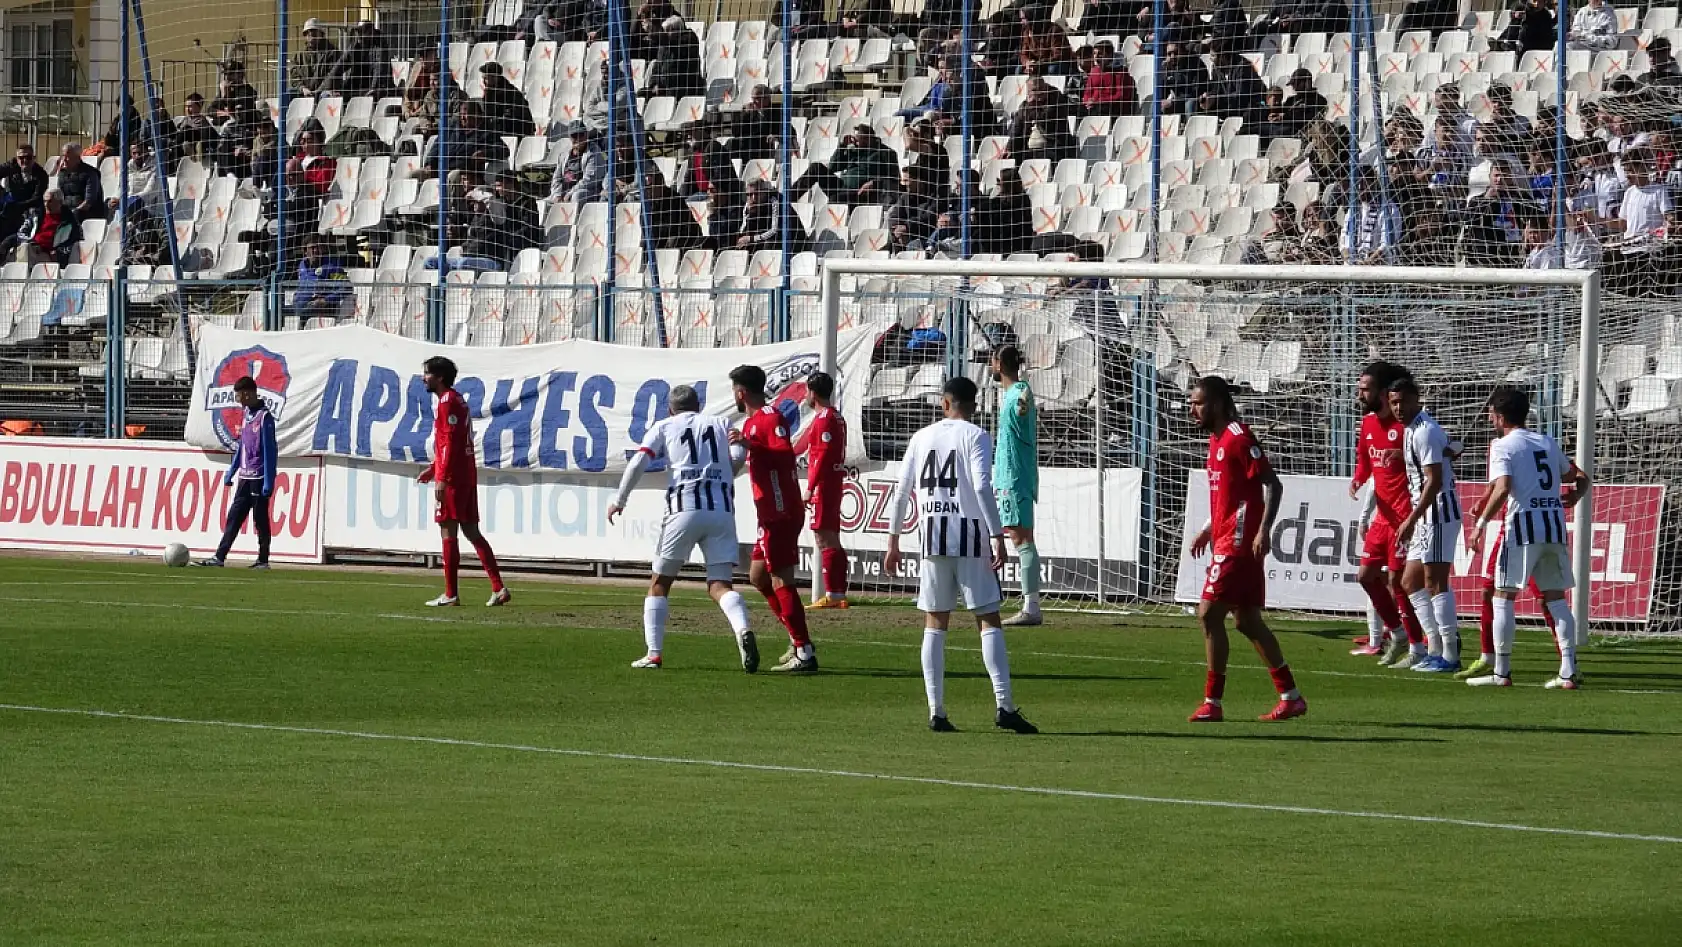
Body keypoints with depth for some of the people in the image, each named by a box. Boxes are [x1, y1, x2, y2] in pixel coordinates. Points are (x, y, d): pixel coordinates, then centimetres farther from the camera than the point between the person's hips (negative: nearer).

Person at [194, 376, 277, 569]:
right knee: (234, 517, 4)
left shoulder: (264, 417, -12)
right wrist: (230, 474, 20)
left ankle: (263, 559, 7)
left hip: (258, 477, -8)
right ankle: (219, 557, 1)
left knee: (260, 520, -1)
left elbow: (270, 451, -15)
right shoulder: (247, 415, 13)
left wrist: (268, 482, -18)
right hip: (244, 477, 8)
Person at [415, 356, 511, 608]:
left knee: (448, 532, -6)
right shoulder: (457, 400, 19)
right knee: (471, 531, 9)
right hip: (467, 475, 10)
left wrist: (442, 478, -21)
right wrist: (433, 468, 25)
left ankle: (450, 594, -6)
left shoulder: (447, 402, -11)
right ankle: (498, 588, 4)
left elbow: (450, 443, -19)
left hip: (453, 477, -10)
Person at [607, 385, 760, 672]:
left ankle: (653, 653, 5)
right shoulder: (721, 424, 18)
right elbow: (739, 456, 2)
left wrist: (619, 501, 11)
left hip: (685, 508, -2)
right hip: (722, 510, 2)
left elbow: (637, 464, 2)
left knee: (660, 583, 12)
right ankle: (743, 630, -28)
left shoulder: (664, 427, 13)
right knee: (720, 585, 2)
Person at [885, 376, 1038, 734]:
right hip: (971, 535, -3)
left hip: (933, 539, 3)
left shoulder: (922, 438, 11)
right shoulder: (975, 436, -2)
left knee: (935, 624, 8)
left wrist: (893, 541, 16)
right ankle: (1004, 706, -14)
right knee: (989, 620, -3)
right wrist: (998, 537, -13)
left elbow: (902, 491, 9)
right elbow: (982, 487, -14)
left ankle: (936, 711, 1)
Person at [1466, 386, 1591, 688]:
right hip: (1555, 526, 6)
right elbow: (1578, 477, 28)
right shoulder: (1548, 443, 18)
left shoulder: (1503, 446, -2)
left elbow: (1502, 488, -16)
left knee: (1503, 596, 3)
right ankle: (1569, 672, 0)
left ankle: (1502, 672, 2)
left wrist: (1481, 523, -14)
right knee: (1555, 596, 7)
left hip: (1523, 525, -6)